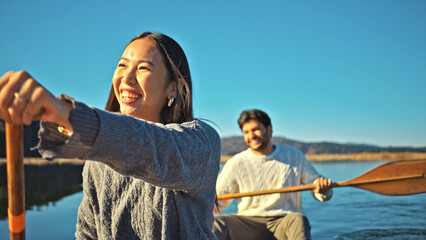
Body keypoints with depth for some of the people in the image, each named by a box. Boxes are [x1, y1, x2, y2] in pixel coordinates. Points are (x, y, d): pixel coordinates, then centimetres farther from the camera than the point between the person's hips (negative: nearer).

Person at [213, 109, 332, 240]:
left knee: (298, 220, -35)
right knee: (215, 222, -28)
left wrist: (322, 189, -12)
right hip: (249, 223, 0)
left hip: (284, 222, 0)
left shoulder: (294, 156, 9)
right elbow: (219, 202, 7)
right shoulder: (236, 163, 4)